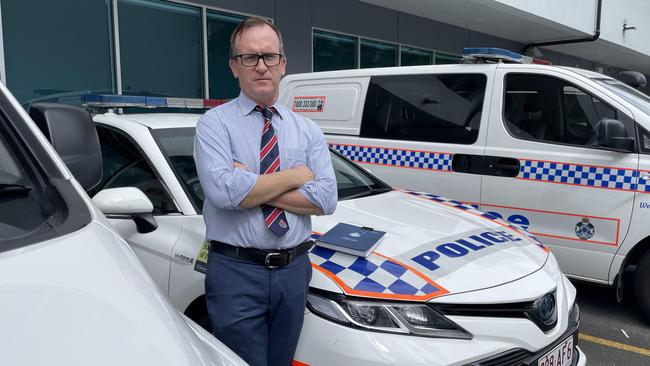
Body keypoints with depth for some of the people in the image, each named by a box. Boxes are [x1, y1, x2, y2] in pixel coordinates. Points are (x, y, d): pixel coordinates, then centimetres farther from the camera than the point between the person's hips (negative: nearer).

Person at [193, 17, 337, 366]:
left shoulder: (308, 129, 6)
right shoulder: (214, 124, -4)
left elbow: (326, 199, -7)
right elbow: (225, 191, -22)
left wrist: (252, 187, -15)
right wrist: (295, 176, -11)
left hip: (294, 271, 4)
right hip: (236, 272, -3)